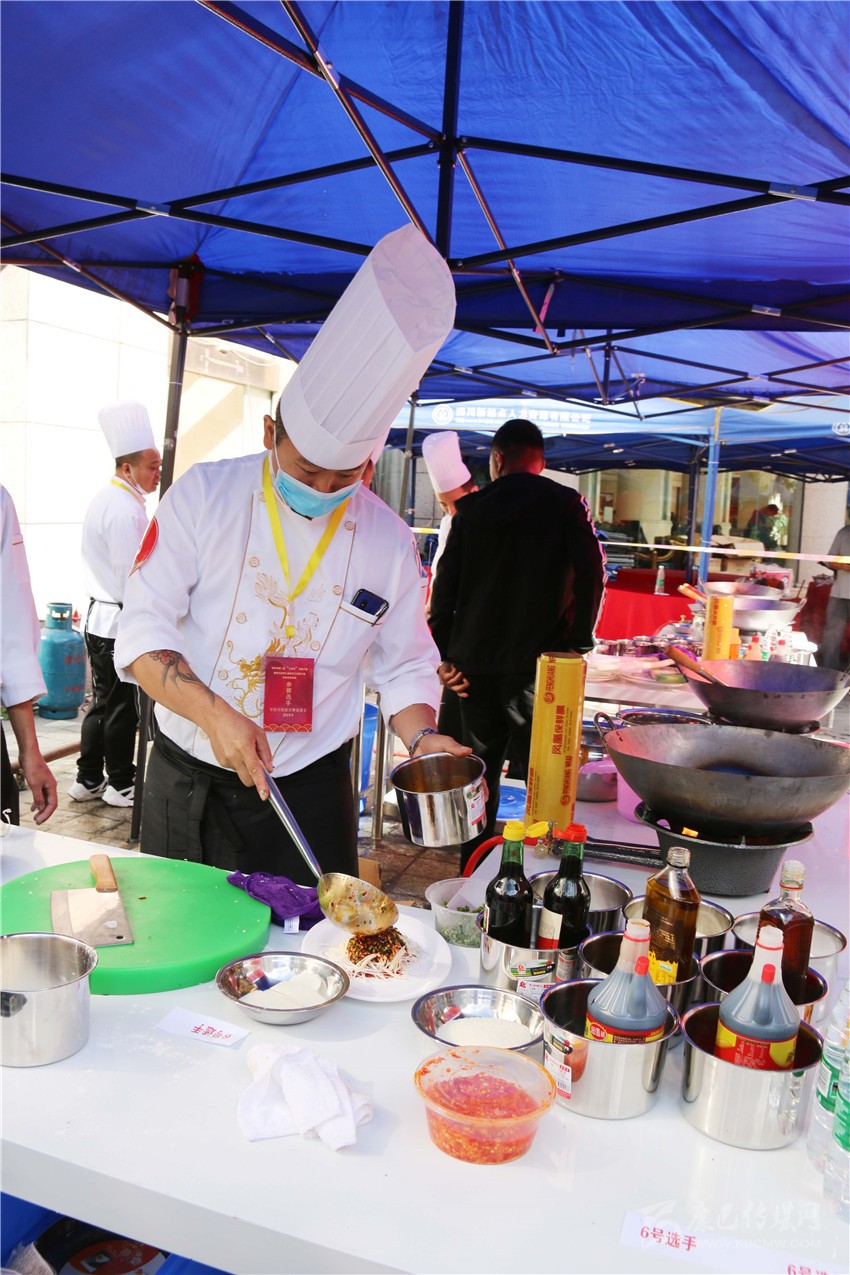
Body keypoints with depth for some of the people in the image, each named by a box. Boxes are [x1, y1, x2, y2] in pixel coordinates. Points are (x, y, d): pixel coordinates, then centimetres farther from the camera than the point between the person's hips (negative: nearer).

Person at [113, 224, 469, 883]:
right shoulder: (206, 495, -6)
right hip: (187, 782, 0)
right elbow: (144, 629, -9)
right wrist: (215, 715, -22)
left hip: (309, 791, 1)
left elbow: (404, 667, 8)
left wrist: (423, 737, -11)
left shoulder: (390, 541, -2)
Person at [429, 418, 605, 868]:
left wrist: (444, 654, 7)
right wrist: (578, 644, -4)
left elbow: (445, 583, 5)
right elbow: (590, 573, -9)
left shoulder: (472, 508, 8)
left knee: (480, 769, 14)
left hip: (474, 661, 3)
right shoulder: (565, 504, 2)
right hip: (536, 662, -3)